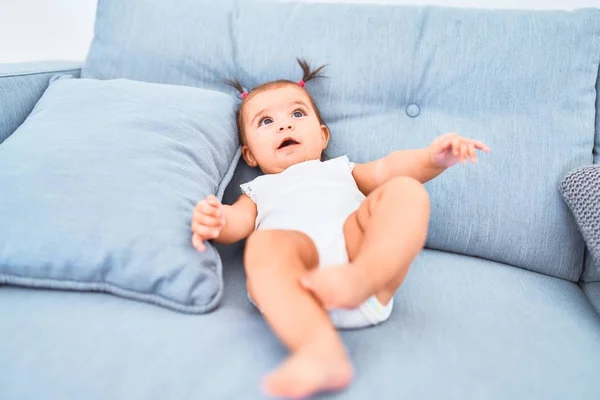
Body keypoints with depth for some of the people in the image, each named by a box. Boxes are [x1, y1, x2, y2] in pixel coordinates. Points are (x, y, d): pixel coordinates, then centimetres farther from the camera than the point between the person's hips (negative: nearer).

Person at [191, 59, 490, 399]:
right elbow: (238, 221, 17)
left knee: (404, 190, -20)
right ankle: (322, 349, -55)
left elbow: (389, 168, 24)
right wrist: (213, 220, -9)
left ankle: (362, 278, -45)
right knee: (265, 245, -35)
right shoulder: (259, 190, 39)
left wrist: (433, 157, 2)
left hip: (358, 240, 2)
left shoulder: (341, 170, 42)